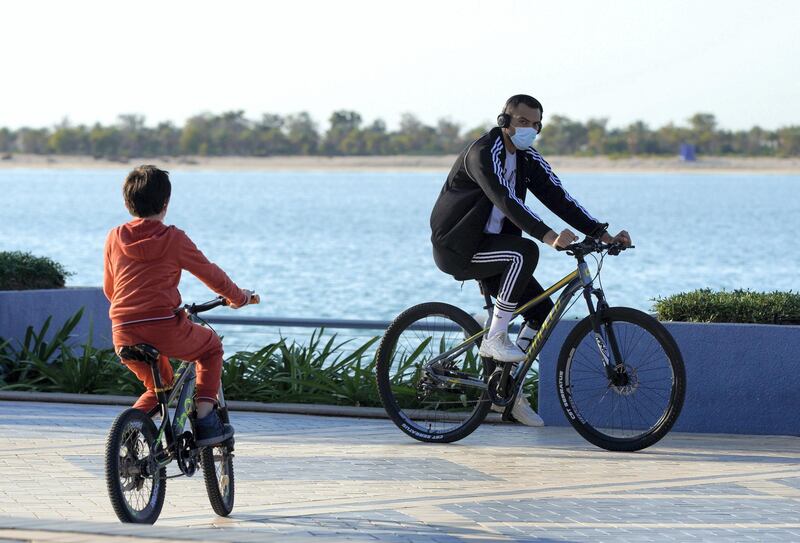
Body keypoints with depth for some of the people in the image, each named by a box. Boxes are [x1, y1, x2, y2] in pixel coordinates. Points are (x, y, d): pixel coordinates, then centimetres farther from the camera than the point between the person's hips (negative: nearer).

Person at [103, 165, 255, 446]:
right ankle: (205, 422, 14)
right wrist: (238, 297, 31)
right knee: (211, 346, 26)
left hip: (124, 333, 4)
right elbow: (211, 274, 12)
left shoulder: (114, 239, 11)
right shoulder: (174, 239, 1)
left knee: (160, 387, 29)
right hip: (164, 328, -4)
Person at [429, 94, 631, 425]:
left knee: (542, 310, -2)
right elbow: (506, 200, -35)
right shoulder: (484, 152, -21)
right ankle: (495, 338, -22)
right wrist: (548, 236, -48)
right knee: (524, 252, -32)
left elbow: (557, 197, -1)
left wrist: (601, 234, -14)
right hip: (455, 246, -9)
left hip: (487, 244, 9)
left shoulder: (528, 159, 6)